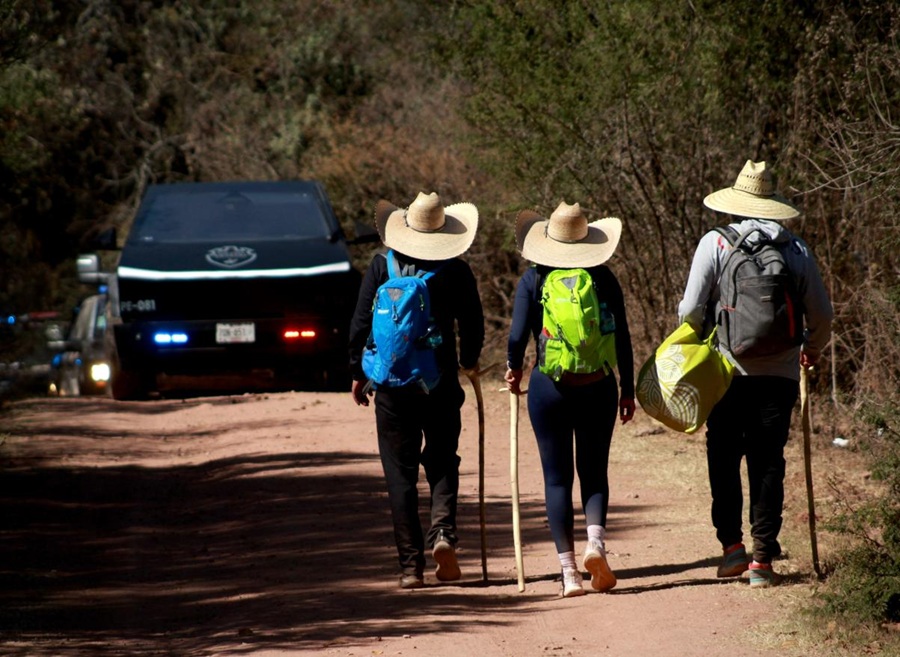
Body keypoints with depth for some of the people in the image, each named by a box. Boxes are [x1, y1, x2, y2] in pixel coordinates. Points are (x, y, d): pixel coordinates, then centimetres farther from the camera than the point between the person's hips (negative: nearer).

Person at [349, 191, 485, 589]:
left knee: (400, 474, 5)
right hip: (440, 383, 0)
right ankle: (443, 531, -11)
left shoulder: (382, 267, -2)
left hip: (392, 383, 0)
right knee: (442, 462, 15)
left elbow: (361, 324, -3)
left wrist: (358, 372, 9)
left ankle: (411, 565, 2)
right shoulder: (456, 271, -2)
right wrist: (469, 361, 23)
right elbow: (473, 324, 3)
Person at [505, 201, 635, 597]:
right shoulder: (603, 278, 1)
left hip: (549, 388, -1)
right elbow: (621, 338, 1)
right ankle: (595, 542, -12)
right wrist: (628, 388, 10)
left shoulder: (533, 280, -3)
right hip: (597, 387, 1)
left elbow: (518, 336, -7)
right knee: (594, 472, 14)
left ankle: (569, 572, 1)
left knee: (557, 478, 5)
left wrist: (514, 370, 13)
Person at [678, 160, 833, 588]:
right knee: (768, 464, 5)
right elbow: (821, 314, 7)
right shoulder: (796, 250, 3)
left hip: (728, 371, -1)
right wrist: (812, 349, 26)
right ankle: (763, 558, 1)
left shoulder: (716, 243, -4)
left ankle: (732, 544, 5)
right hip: (779, 373, 2)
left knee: (724, 460, 12)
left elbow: (692, 308, -7)